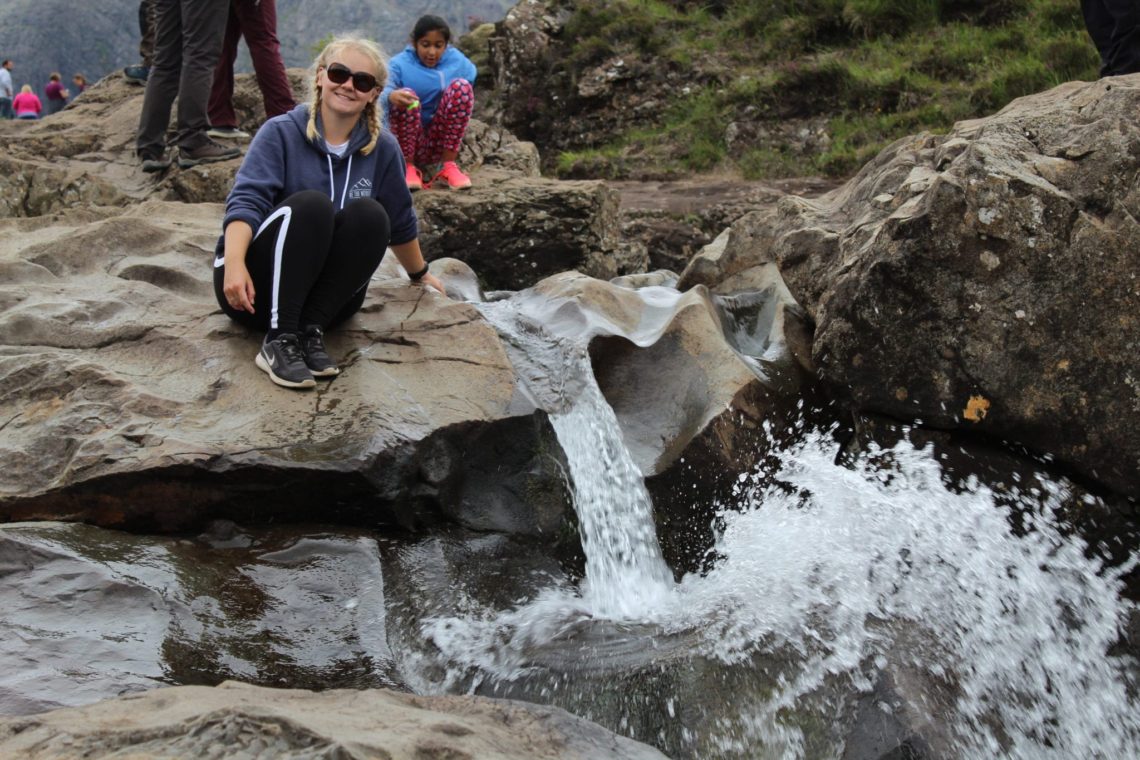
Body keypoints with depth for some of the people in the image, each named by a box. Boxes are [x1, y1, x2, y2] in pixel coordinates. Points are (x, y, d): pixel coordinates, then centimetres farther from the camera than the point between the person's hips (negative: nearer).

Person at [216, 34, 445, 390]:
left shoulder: (382, 148, 3)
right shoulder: (281, 132, -6)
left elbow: (400, 219, 17)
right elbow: (246, 201, -18)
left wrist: (419, 274, 29)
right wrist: (234, 263, -35)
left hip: (326, 295, 3)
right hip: (256, 288, -3)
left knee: (369, 214, -21)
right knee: (311, 204, -29)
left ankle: (310, 332, -26)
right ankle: (279, 341, -34)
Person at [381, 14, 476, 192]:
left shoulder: (457, 62, 3)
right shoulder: (399, 64, -8)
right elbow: (381, 93, -26)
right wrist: (391, 96, -48)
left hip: (441, 142, 2)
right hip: (410, 143, -2)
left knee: (461, 85, -17)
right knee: (405, 96, -28)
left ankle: (448, 167, -15)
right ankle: (408, 168, -13)